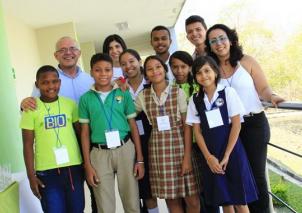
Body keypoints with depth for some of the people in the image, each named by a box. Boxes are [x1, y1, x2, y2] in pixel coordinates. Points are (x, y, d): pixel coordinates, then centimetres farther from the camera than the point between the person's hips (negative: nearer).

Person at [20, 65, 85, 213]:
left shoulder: (70, 104, 2)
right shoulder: (31, 109, -4)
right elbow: (28, 145, -3)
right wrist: (31, 175, -5)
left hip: (74, 167, 3)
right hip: (47, 171, -2)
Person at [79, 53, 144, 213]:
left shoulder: (123, 94, 2)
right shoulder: (86, 98, 2)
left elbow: (133, 126, 4)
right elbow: (85, 133, 4)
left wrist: (140, 159, 1)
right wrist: (87, 165, 0)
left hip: (125, 149, 0)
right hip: (99, 153, 0)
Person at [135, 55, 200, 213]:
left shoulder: (178, 92, -2)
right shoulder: (143, 96, 5)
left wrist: (187, 156, -9)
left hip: (180, 146, -2)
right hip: (158, 150, 2)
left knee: (192, 199, 1)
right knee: (171, 199, 9)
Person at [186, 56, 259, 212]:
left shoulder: (228, 92, -3)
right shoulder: (195, 100, 4)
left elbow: (236, 125, -6)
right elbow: (197, 131, 3)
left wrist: (226, 156, -10)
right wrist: (209, 157, -7)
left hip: (231, 150, -2)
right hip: (210, 154, 2)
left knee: (240, 200, 1)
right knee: (224, 200, 10)